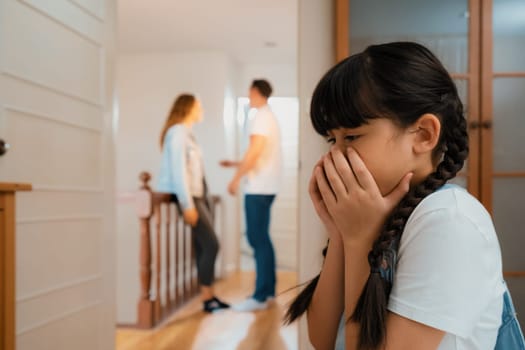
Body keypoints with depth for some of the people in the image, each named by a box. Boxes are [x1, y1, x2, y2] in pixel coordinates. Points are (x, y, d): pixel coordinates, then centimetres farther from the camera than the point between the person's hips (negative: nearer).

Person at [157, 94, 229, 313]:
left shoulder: (185, 132, 17)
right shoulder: (177, 132, -11)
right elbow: (178, 170, -18)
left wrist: (195, 201, 10)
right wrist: (188, 205, -20)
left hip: (196, 194, 9)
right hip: (187, 196, -9)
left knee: (203, 247, 7)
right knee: (210, 245, -8)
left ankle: (209, 296, 13)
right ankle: (207, 299, 1)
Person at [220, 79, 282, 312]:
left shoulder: (261, 116, -9)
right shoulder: (269, 116, 20)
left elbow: (255, 151, -19)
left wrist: (236, 178, -15)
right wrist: (236, 164, 26)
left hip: (259, 188, -10)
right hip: (265, 186, 10)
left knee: (258, 239, -9)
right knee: (261, 238, 13)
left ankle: (260, 297, -8)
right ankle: (269, 289, 18)